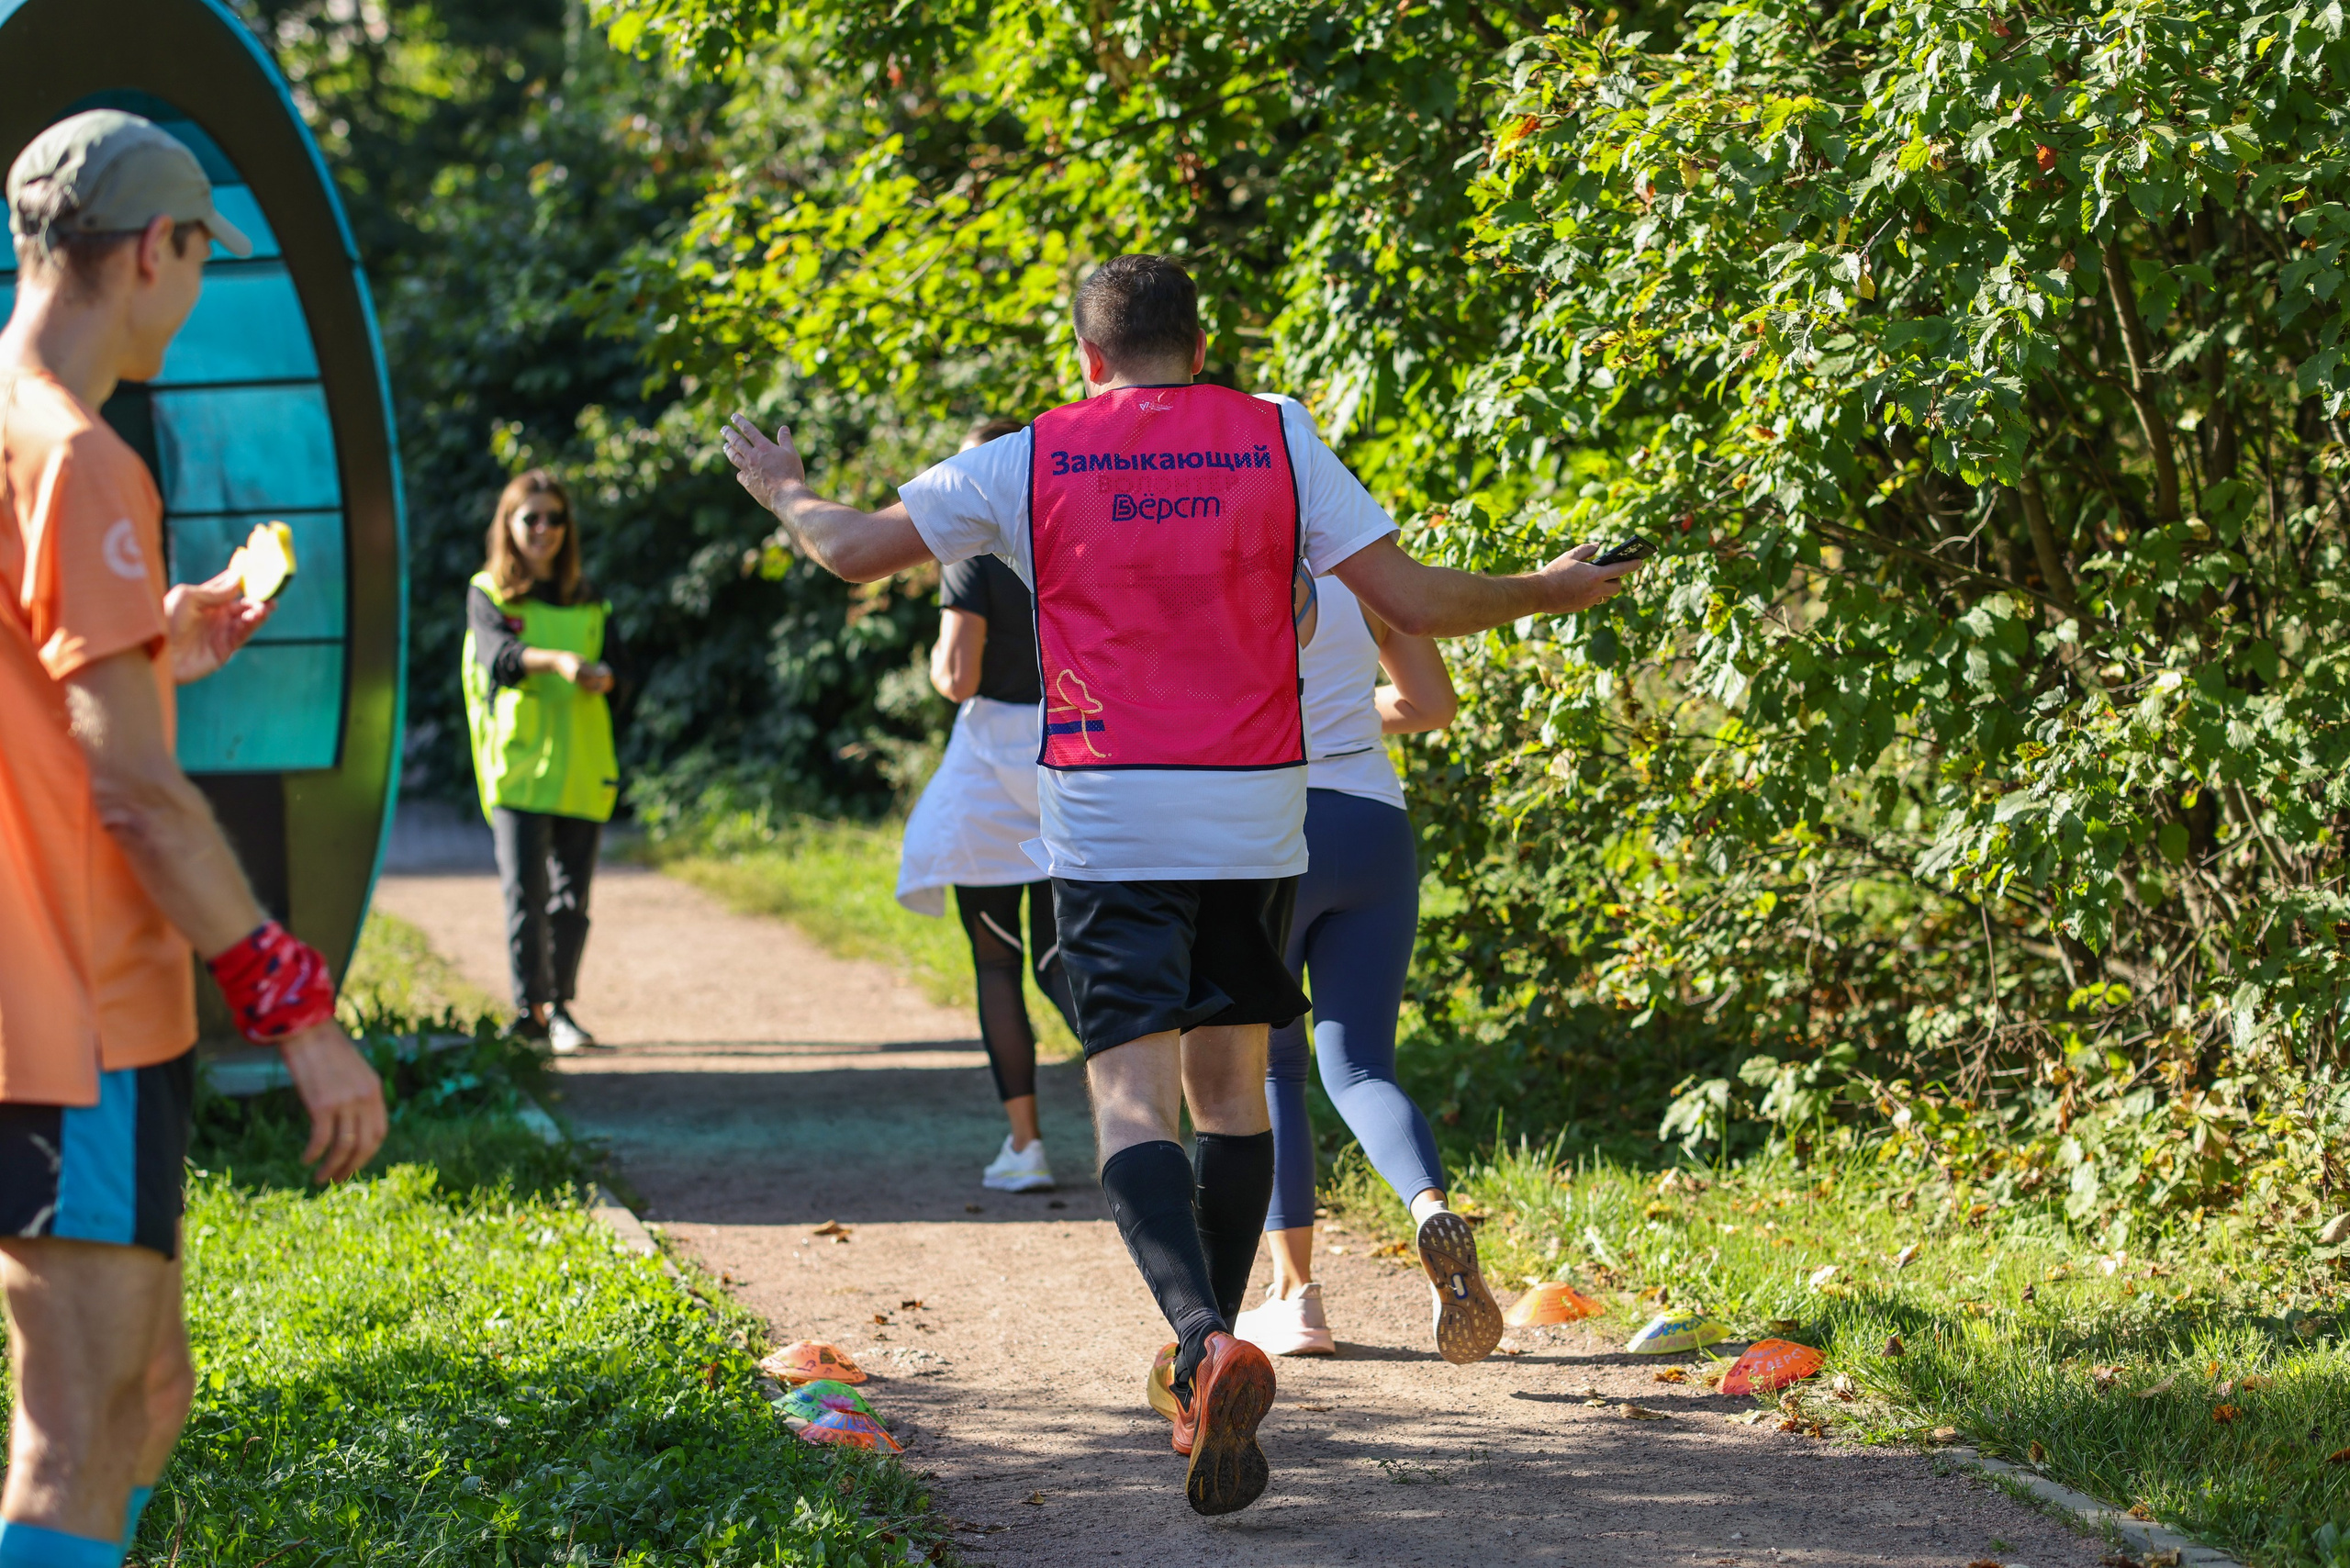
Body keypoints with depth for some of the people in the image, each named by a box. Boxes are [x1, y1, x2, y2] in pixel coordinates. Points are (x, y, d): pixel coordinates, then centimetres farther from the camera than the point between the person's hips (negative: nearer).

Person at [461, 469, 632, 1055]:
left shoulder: (587, 600, 17)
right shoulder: (487, 593, 6)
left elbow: (619, 661, 4)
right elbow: (499, 653, -13)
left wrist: (600, 675, -21)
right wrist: (557, 660, -32)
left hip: (582, 767, 3)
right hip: (516, 766, -3)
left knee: (571, 897, 3)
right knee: (525, 894, -9)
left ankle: (560, 1006, 13)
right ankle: (530, 1008, -5)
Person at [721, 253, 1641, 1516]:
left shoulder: (1031, 461, 2)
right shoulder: (1278, 439, 3)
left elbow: (855, 551, 8)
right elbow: (1410, 602, -1)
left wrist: (784, 491, 29)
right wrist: (1550, 594, 16)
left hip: (1107, 820, -2)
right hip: (1256, 811, 2)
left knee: (1134, 1102, -8)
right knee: (1231, 1083, 17)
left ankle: (1208, 1339, -33)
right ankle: (1206, 1367, 22)